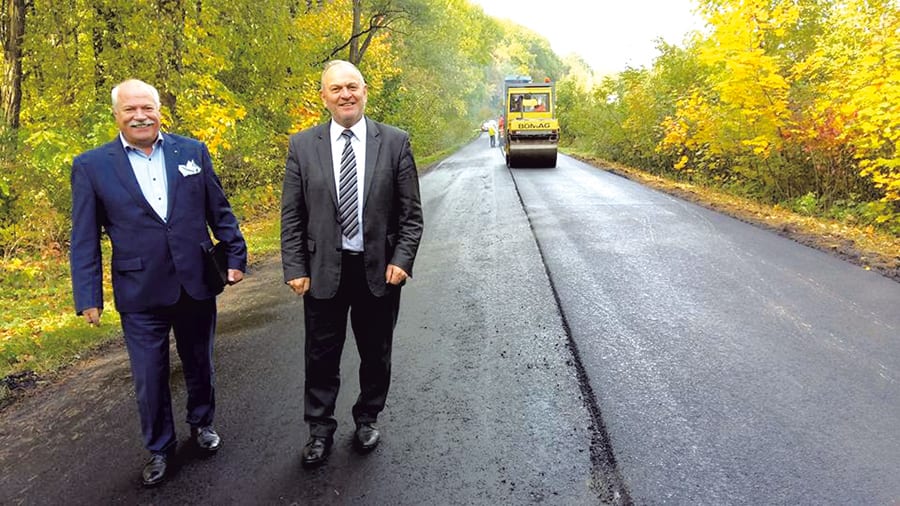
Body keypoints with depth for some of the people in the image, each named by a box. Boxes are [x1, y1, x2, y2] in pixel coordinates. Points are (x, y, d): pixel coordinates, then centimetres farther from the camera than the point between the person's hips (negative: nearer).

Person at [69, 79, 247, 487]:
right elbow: (84, 239, -1)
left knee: (199, 363, 18)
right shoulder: (91, 166, -3)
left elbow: (219, 211, 6)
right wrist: (88, 297, -4)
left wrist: (235, 256, 4)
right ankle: (159, 449, 31)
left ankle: (202, 423, 43)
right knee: (149, 377, 9)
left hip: (196, 283, 2)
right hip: (140, 293, -1)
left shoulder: (192, 151, 1)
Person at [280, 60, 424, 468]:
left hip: (379, 270, 0)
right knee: (321, 356, 12)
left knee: (376, 354, 15)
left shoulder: (395, 142, -3)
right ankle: (320, 430, 31)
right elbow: (291, 215, 1)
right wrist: (295, 269, -5)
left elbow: (411, 212, -1)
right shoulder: (302, 145, -1)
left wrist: (402, 260, -10)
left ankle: (367, 419, 38)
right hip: (323, 270, 0)